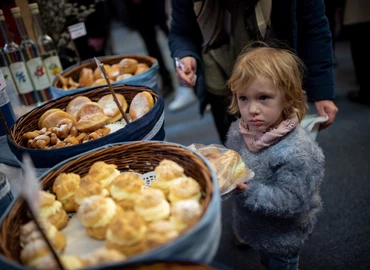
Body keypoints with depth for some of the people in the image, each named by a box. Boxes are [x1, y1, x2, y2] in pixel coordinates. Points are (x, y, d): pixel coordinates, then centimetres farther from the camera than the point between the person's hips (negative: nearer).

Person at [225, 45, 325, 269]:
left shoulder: (297, 151, -35)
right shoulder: (238, 130, -14)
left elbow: (291, 202, -32)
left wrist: (247, 190, -41)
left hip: (283, 236, -6)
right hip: (255, 226, 6)